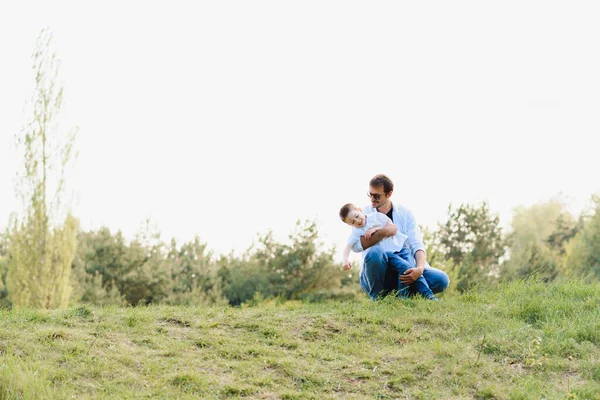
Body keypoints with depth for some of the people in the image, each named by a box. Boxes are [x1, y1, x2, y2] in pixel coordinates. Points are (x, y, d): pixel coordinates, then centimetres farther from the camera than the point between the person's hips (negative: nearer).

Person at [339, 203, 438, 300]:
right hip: (386, 253, -2)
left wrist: (376, 229, -9)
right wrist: (345, 260, -29)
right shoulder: (356, 231, 2)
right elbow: (348, 246, -10)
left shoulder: (376, 216, 5)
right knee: (405, 267, -25)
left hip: (398, 246, 2)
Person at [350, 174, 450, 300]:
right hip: (376, 275, -2)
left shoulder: (404, 213, 4)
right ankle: (377, 297, -13)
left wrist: (420, 268, -28)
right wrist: (383, 233, -28)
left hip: (402, 273, 2)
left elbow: (416, 245, -8)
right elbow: (355, 246, -17)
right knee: (374, 252, -36)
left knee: (441, 279, -21)